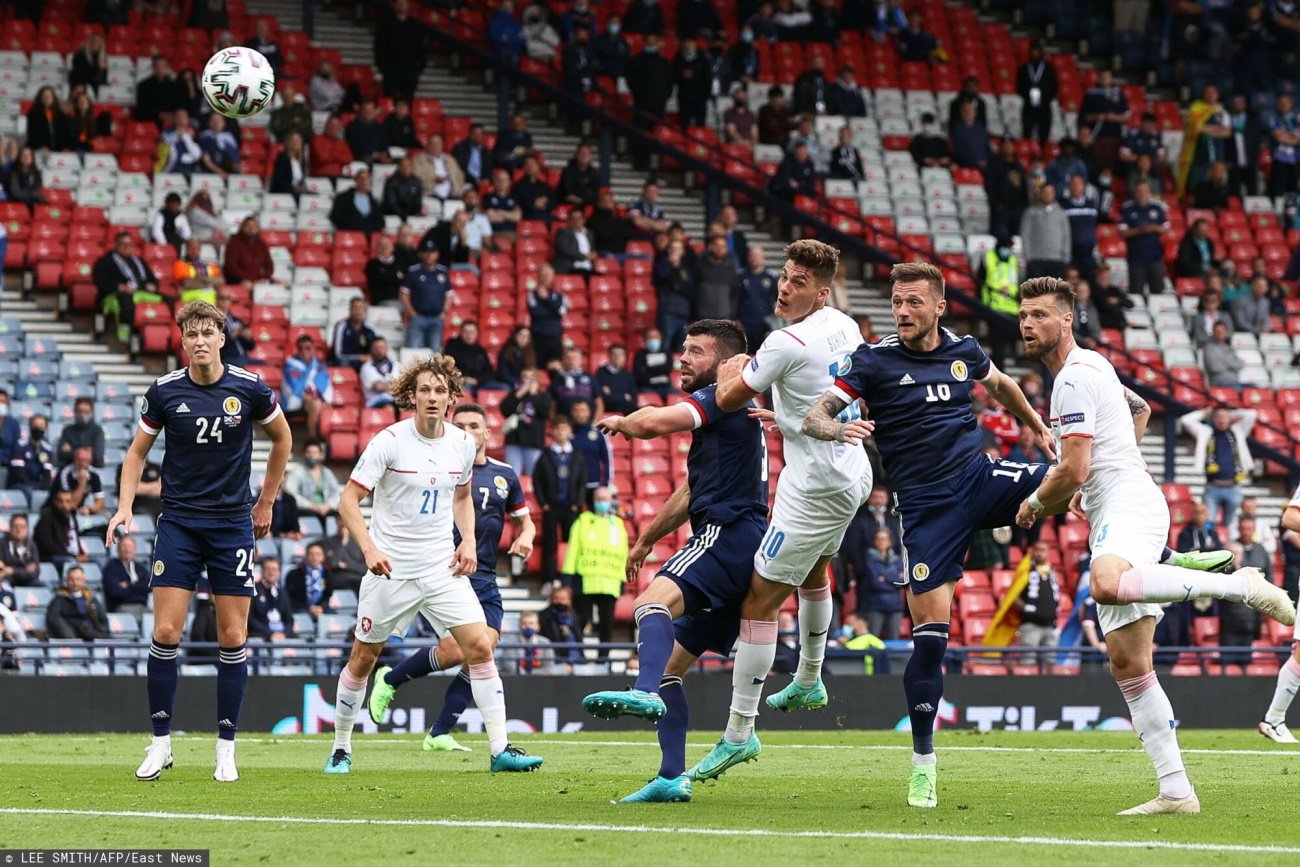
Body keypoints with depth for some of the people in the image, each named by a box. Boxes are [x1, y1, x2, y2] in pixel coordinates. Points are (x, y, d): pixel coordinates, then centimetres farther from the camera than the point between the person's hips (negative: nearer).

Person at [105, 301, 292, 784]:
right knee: (165, 632, -8)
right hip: (179, 522, 0)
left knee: (233, 637, -1)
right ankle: (161, 743, 3)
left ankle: (226, 749, 8)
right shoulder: (165, 391, -4)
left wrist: (266, 503, 14)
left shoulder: (249, 389, -5)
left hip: (233, 523, 0)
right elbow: (138, 451, 9)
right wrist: (125, 506, -5)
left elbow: (282, 437, 13)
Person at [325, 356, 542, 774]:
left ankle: (499, 750, -8)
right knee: (363, 658, 5)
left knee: (480, 646, -10)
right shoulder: (389, 441, -11)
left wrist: (469, 540, 4)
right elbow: (349, 500, -10)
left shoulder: (463, 443, 2)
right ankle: (341, 748, 23)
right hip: (391, 568, -3)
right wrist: (369, 548, -23)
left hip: (443, 567, 3)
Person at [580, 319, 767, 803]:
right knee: (671, 663, 10)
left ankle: (645, 693, -61)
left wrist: (621, 422, 5)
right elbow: (693, 491, 43)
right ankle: (672, 778, 7)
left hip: (727, 532, -11)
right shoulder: (720, 416, 30)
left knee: (653, 602, -35)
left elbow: (653, 422, -18)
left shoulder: (723, 398, -2)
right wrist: (647, 539, 51)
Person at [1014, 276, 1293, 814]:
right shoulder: (1091, 365, 23)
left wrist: (1036, 506, 4)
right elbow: (1140, 408, 43)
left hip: (1127, 504, -10)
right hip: (1113, 514, 10)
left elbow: (1073, 472, -14)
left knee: (1107, 586, -43)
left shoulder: (1074, 378, -9)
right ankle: (1175, 791, 0)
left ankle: (1239, 586, -32)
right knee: (1128, 664, 3)